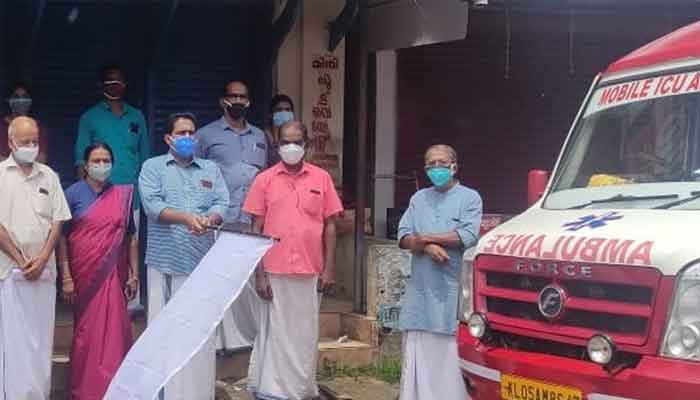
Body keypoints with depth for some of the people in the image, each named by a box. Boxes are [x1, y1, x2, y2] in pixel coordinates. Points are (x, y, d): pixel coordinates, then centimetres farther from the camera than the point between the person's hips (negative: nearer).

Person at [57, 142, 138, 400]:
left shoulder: (123, 195, 6)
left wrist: (134, 275, 5)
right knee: (86, 330, 6)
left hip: (113, 275, 2)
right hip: (83, 275, -1)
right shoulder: (73, 194, -2)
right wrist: (66, 278, -10)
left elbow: (131, 237, 9)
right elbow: (62, 237, -4)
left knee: (113, 329, -2)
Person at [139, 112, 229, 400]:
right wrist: (187, 218, -22)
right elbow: (152, 205, -8)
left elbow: (221, 204, 4)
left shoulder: (211, 169, 16)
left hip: (202, 261, 2)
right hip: (166, 261, -2)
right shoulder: (153, 167, 7)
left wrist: (208, 220, -18)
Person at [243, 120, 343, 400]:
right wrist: (259, 273, -3)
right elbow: (256, 229, 2)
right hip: (275, 271, -1)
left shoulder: (321, 178, 4)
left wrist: (329, 269, 0)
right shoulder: (265, 180, 1)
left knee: (306, 334, 9)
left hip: (310, 272, 1)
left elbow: (329, 225, 6)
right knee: (276, 333, 3)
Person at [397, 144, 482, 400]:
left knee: (450, 351, -7)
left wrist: (424, 237, -5)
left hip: (453, 289, -4)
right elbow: (404, 237, 7)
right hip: (420, 288, 4)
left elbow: (468, 236, -11)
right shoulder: (419, 199, 16)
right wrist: (429, 247, -13)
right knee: (417, 349, 4)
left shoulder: (469, 198, 3)